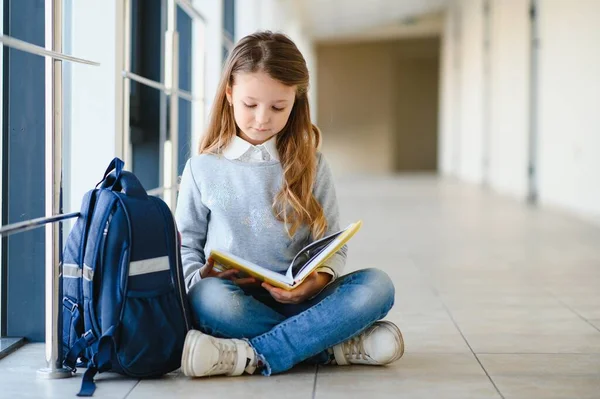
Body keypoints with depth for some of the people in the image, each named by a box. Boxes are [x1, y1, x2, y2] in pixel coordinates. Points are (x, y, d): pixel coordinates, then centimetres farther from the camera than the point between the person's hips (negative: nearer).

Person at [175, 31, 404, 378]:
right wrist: (201, 278, -12)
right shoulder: (202, 169, 7)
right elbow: (185, 245, 11)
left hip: (297, 301, 2)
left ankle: (251, 356, -31)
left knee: (377, 286, -26)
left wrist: (317, 280, -15)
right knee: (208, 298, -36)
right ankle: (332, 346, -24)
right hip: (232, 297, -1)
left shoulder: (311, 166, 9)